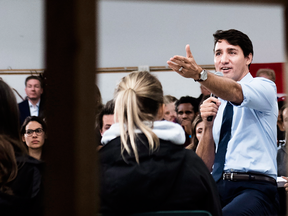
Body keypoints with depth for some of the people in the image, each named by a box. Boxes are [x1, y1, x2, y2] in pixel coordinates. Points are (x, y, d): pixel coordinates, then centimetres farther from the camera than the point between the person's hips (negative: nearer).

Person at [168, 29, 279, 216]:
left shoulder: (265, 87, 6)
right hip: (217, 187, 5)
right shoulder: (217, 105, 21)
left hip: (254, 188, -5)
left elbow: (235, 93, -21)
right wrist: (208, 125, -1)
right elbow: (203, 167, 15)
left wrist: (199, 73, -38)